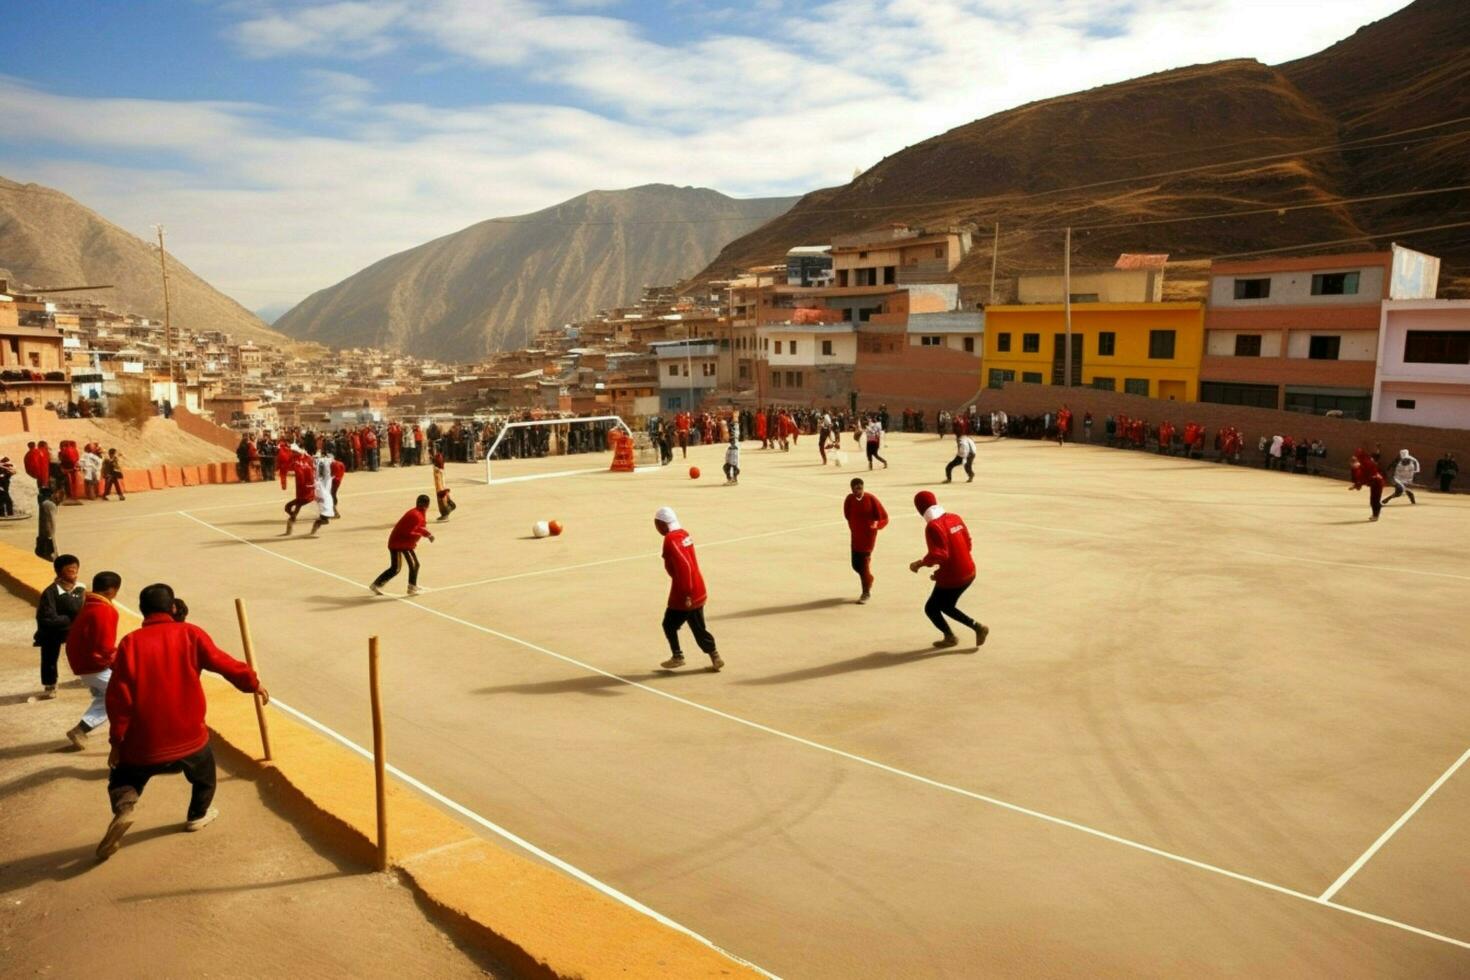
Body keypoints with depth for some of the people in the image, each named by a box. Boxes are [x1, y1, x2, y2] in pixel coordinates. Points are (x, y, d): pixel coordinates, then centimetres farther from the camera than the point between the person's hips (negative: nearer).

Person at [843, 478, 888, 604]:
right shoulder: (849, 499, -6)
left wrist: (876, 525, -29)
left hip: (868, 536, -5)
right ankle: (868, 580, 38)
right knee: (856, 564, 9)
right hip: (855, 536, 5)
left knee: (864, 563, -5)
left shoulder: (871, 499, -16)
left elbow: (884, 517, -11)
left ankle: (866, 592, 11)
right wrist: (852, 528, 8)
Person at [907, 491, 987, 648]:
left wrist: (920, 563, -13)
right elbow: (967, 543, 12)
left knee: (931, 608, 13)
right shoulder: (955, 518, 3)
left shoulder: (933, 527, -21)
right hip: (968, 572, 8)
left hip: (951, 577, -8)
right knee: (946, 606, 25)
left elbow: (939, 555, -28)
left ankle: (950, 637, 25)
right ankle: (978, 627, 22)